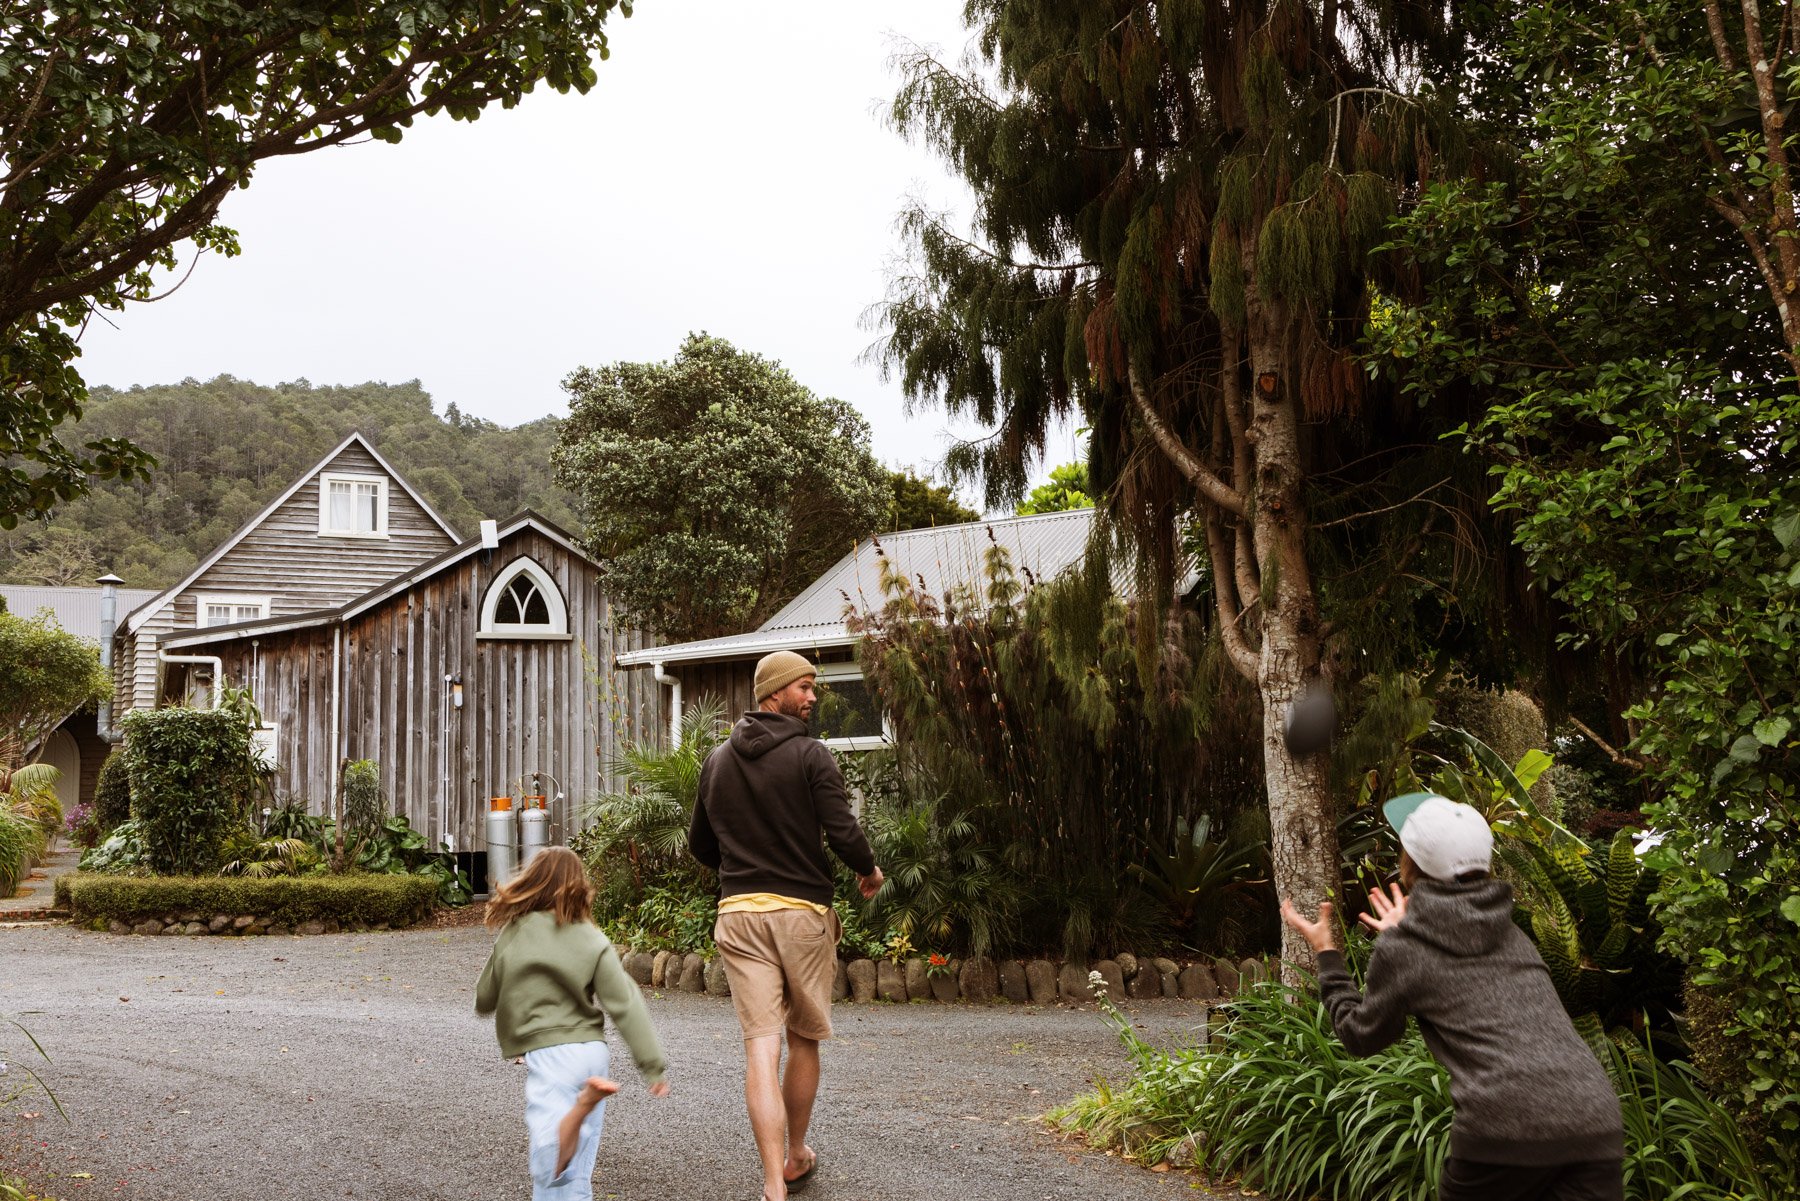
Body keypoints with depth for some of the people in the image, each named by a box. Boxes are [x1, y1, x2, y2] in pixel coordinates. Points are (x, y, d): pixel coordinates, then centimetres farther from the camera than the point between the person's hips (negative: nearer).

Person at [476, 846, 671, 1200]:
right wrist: (654, 1065, -2)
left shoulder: (513, 935, 1)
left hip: (547, 1052, -3)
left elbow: (484, 1000, 11)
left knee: (551, 1167, -20)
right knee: (575, 1169, 14)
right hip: (592, 1049, 4)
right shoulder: (593, 941, 2)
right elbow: (625, 1005, -4)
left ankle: (583, 1104, -47)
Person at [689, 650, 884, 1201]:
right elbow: (842, 831, -14)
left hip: (738, 914, 3)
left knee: (760, 1045, -3)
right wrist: (870, 871, 7)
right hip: (802, 912, -3)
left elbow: (700, 844, 18)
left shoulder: (717, 760, 10)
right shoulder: (811, 756, -7)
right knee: (804, 1039, 16)